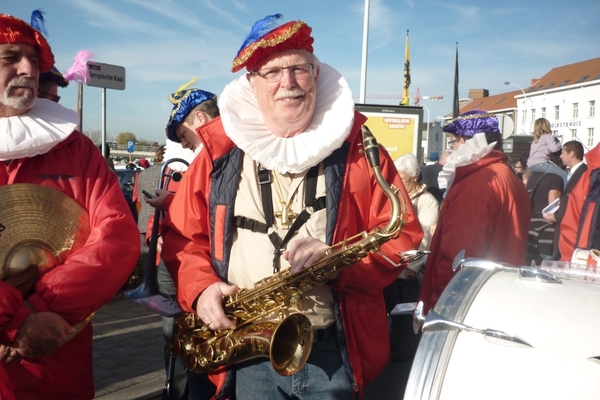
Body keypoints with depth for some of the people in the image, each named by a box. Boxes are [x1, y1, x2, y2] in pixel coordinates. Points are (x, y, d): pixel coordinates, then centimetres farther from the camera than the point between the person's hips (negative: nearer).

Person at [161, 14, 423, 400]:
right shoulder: (219, 152, 2)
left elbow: (404, 235, -2)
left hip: (336, 351, 0)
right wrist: (200, 288, -10)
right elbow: (181, 235, 9)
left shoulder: (358, 149, -2)